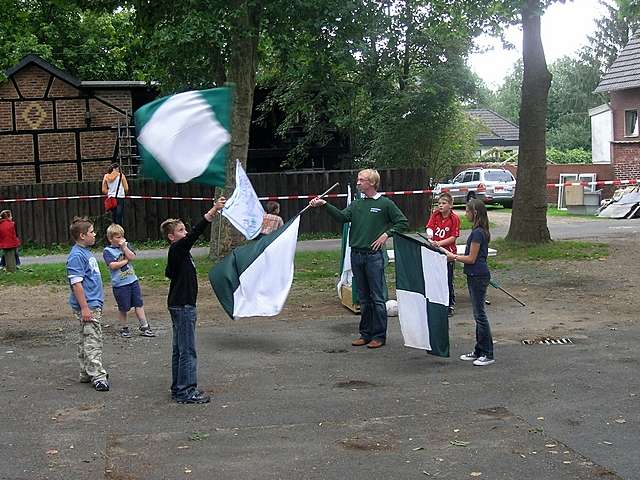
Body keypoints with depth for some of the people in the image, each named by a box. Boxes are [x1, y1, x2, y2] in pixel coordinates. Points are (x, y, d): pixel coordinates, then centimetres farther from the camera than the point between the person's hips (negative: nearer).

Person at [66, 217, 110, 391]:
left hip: (94, 305, 10)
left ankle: (87, 373, 23)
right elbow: (76, 284, -21)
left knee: (85, 341, 15)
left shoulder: (86, 252, 12)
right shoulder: (76, 256, -18)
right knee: (93, 342, -7)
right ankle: (98, 376, -4)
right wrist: (84, 308, -22)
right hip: (87, 306, -10)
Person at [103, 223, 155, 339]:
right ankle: (124, 328, 22)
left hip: (133, 280, 4)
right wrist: (126, 261, -10)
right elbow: (112, 265, -19)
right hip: (119, 284, -4)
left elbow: (132, 257, -8)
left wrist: (123, 246, -14)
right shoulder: (107, 251, -6)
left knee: (138, 304, 5)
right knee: (123, 308, 7)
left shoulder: (126, 245, 7)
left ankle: (144, 327, 10)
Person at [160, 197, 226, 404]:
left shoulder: (179, 252, 13)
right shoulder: (177, 249, -16)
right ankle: (186, 391, -4)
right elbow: (195, 233, -30)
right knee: (187, 350, -7)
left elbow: (169, 272, 29)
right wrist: (212, 212, -37)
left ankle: (178, 388, 21)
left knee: (179, 349, 14)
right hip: (182, 306, -10)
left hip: (181, 304, 10)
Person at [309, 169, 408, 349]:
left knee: (377, 298, -1)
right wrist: (324, 204, -13)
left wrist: (387, 234, -11)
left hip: (374, 255, -6)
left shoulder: (385, 203, -2)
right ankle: (365, 334, 20)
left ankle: (379, 336, 5)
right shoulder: (356, 204, 13)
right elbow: (342, 217, -3)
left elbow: (403, 223, 0)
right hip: (356, 255, 6)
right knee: (363, 298, 12)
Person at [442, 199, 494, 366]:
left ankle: (488, 354, 0)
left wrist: (453, 256, -8)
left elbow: (471, 258, -17)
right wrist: (455, 256, 12)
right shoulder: (480, 231, 13)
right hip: (475, 276, 10)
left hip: (478, 277, -10)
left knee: (480, 314, -5)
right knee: (478, 314, 14)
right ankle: (479, 351, 21)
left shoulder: (477, 233, -17)